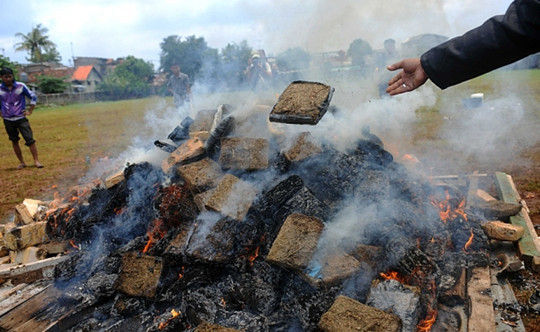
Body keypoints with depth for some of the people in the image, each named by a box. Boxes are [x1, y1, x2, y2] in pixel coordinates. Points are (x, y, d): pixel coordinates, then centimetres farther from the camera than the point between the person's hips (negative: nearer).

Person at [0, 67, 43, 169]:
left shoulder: (21, 86, -5)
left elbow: (33, 97, 5)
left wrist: (30, 111, 2)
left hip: (21, 118, -2)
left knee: (30, 140, -8)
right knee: (14, 142, 8)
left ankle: (36, 161, -1)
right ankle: (22, 162, 18)